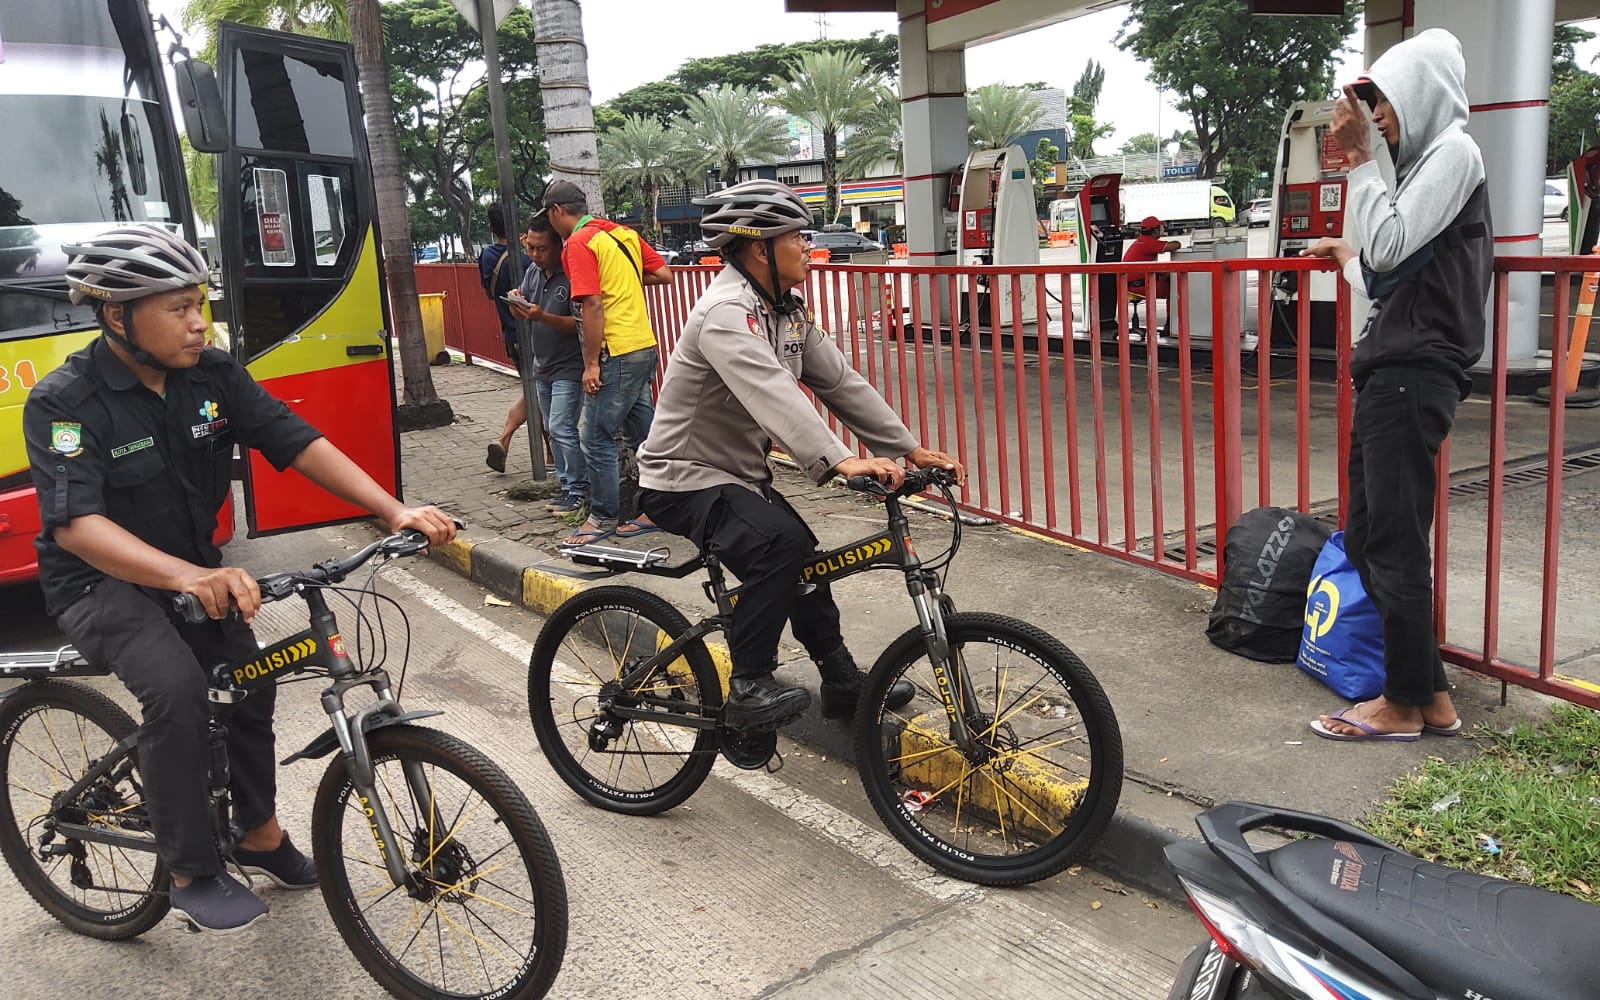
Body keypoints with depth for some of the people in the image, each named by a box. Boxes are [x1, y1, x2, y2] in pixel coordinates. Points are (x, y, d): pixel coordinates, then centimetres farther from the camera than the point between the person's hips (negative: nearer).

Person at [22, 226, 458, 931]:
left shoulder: (213, 374, -8)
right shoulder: (63, 403, -23)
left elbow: (298, 443, -13)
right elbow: (75, 524, -35)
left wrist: (394, 511, -27)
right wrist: (190, 577, -53)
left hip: (195, 566, 6)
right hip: (101, 583, -5)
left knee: (249, 683, -2)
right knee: (176, 687, -27)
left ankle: (259, 834, 24)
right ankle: (190, 873, -9)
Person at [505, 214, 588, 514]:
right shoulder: (533, 273, 9)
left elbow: (578, 323, -19)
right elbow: (519, 317, 12)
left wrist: (543, 317, -30)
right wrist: (516, 303, -10)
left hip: (568, 367, -8)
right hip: (542, 366, 8)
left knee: (561, 428, -12)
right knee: (552, 430, 12)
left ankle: (579, 489, -1)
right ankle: (567, 486, 21)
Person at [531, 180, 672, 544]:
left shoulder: (579, 243, -10)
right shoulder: (624, 234, 13)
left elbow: (593, 306, -17)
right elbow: (664, 274, 11)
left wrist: (591, 363, -14)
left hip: (617, 353, -9)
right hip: (645, 346, 9)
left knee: (597, 438, 1)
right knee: (642, 433, 14)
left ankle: (604, 517, 10)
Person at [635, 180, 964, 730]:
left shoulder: (787, 312, 5)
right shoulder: (726, 313, -25)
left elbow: (840, 382, 3)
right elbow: (771, 394, -40)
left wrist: (910, 449, -5)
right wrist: (842, 461, -52)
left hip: (739, 473, 10)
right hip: (684, 479, -10)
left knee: (805, 559, 14)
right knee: (781, 544, -30)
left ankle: (843, 682, 30)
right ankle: (749, 689, -17)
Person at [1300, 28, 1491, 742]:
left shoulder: (1453, 152, -5)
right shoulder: (1427, 161, 22)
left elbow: (1389, 246, -17)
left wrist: (1359, 161, -9)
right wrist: (1346, 259, 38)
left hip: (1413, 377, -10)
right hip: (1392, 374, 10)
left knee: (1395, 547, -4)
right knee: (1364, 540, 11)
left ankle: (1406, 705, 7)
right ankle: (1431, 695, 19)